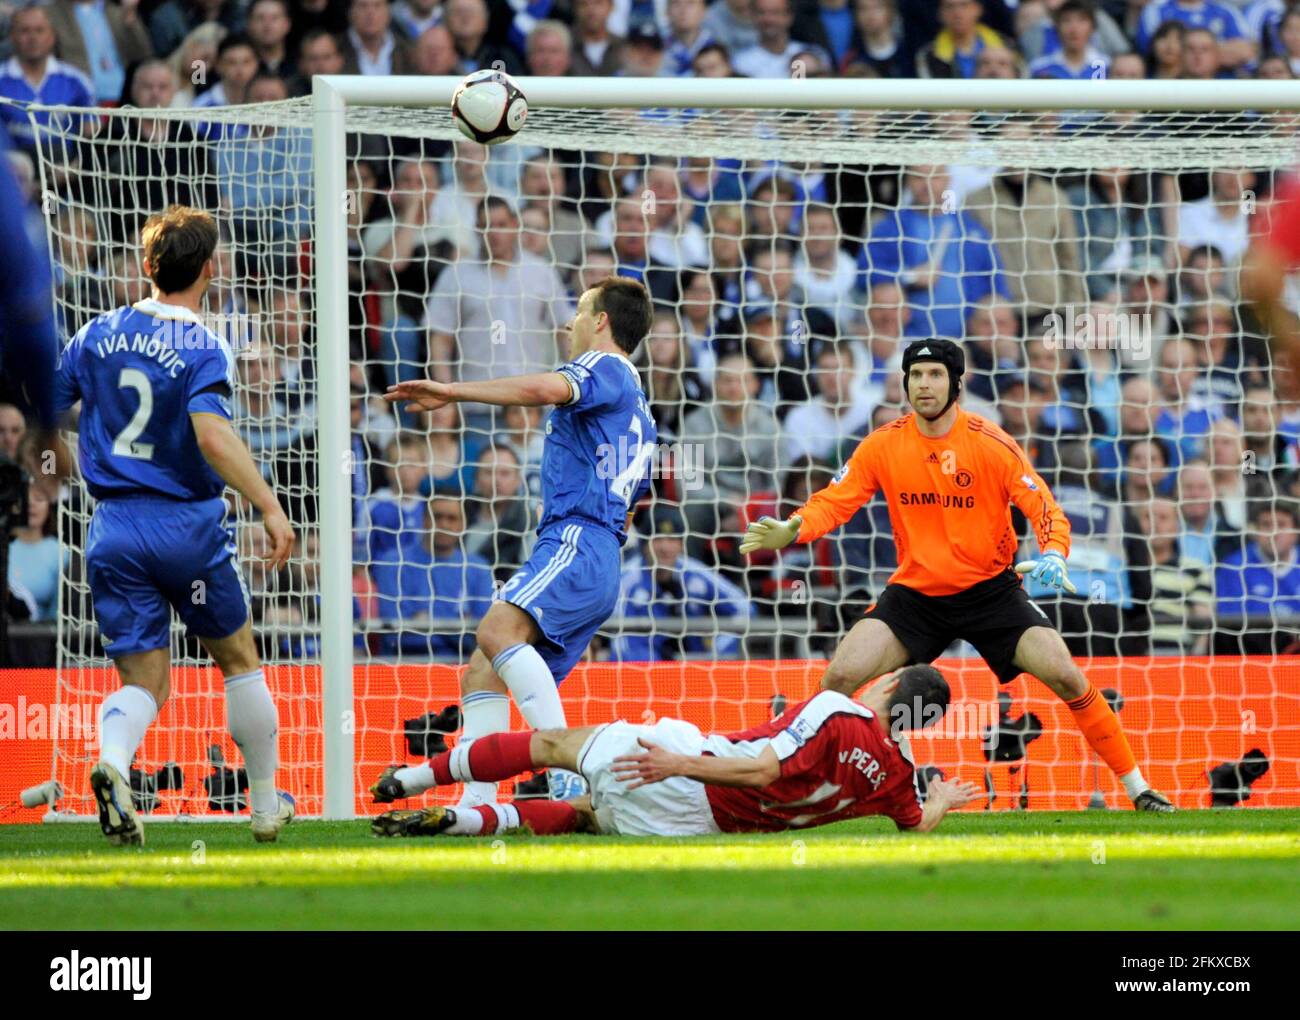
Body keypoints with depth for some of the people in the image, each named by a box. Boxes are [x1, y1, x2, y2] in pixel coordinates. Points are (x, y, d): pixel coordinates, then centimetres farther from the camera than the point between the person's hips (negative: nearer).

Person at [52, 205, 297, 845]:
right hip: (188, 527, -3)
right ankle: (266, 803, 25)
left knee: (144, 680, 4)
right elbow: (212, 435, -25)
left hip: (114, 528, 3)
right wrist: (269, 506, -26)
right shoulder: (203, 348, -10)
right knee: (239, 660, 17)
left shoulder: (99, 334, 5)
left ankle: (111, 763, -28)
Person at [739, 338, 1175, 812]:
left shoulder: (991, 444, -12)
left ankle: (1136, 786, -2)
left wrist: (1053, 555, -34)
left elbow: (1044, 507, -13)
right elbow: (832, 502, -4)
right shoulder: (883, 446, -5)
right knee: (839, 676, -15)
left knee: (1065, 676, -16)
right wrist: (789, 531, -25)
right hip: (915, 592, 2)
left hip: (990, 590, -2)